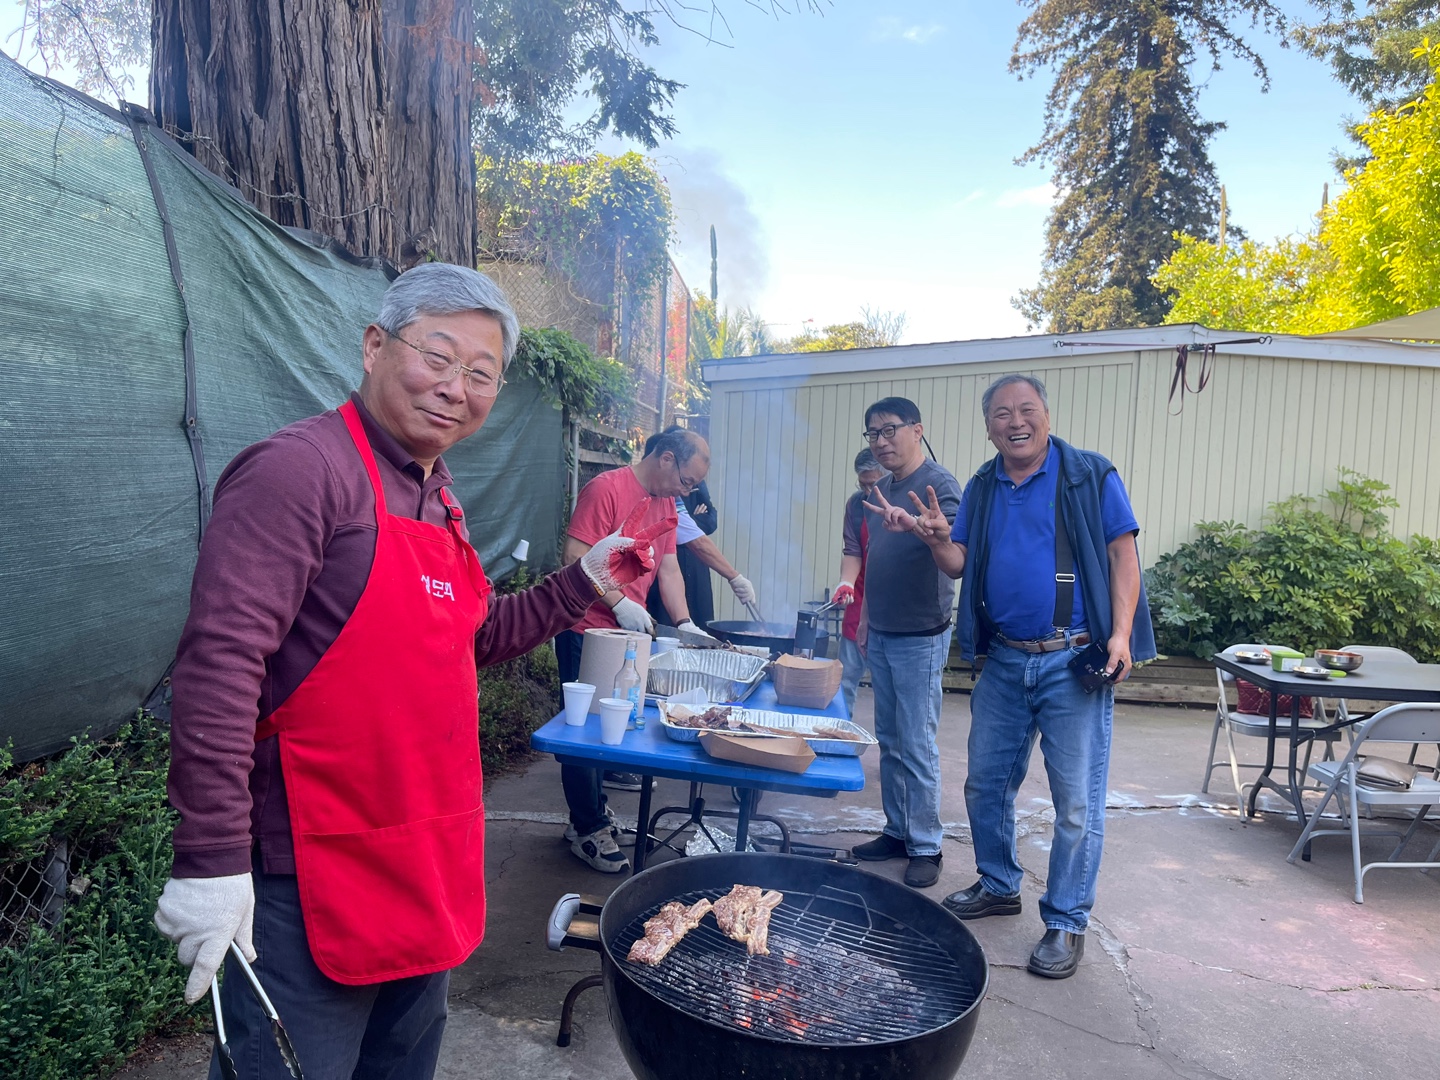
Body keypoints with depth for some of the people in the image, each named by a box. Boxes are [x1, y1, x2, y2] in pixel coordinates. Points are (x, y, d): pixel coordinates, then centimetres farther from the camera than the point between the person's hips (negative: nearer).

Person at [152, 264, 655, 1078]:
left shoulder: (437, 495, 10)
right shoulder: (301, 470, -17)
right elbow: (220, 661, -24)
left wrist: (581, 584, 9)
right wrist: (212, 858, -26)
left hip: (429, 860, 9)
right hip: (313, 879, -9)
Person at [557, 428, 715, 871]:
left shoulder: (666, 503, 12)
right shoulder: (606, 489, -15)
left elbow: (668, 568, 12)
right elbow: (576, 560, -20)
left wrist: (685, 624, 3)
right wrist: (620, 604, -23)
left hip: (628, 632, 8)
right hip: (586, 630, -8)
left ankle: (593, 806, 28)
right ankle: (588, 828, 11)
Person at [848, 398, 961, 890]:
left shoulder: (938, 483, -12)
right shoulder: (883, 490, 12)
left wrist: (911, 522, -51)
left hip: (920, 638, -8)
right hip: (880, 635, 8)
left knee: (917, 747, -2)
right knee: (889, 742, 15)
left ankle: (926, 847, 10)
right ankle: (897, 831, 27)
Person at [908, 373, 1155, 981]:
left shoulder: (1091, 477, -4)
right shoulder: (981, 489, 10)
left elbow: (1122, 555, -6)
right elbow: (959, 564, 9)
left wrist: (1121, 634, -17)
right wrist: (937, 538, -13)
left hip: (1073, 662, -5)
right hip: (1003, 661, 5)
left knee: (1077, 801, 1)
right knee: (985, 784, 14)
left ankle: (1066, 923, 17)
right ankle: (999, 886, 35)